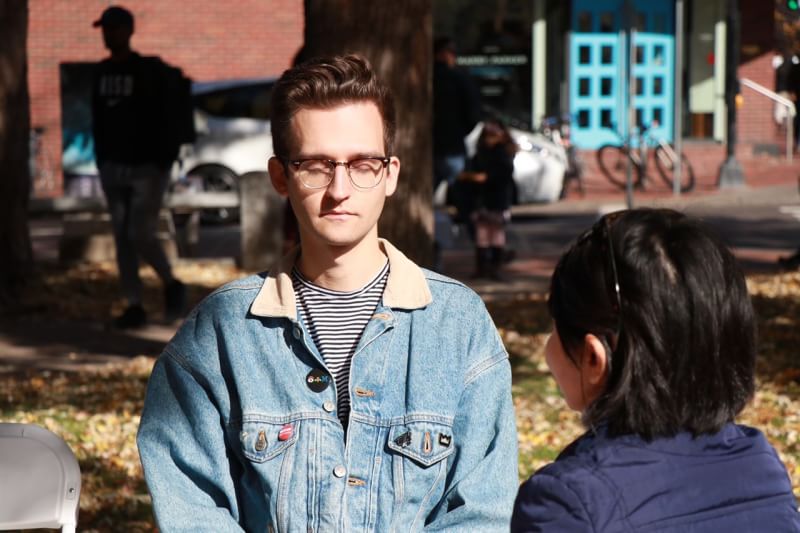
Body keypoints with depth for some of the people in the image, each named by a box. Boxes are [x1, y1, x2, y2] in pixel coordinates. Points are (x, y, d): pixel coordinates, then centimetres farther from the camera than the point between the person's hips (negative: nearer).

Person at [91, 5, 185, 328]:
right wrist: (101, 162, 12)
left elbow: (159, 120, -11)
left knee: (141, 235, -11)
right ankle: (134, 306, 7)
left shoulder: (146, 71, -10)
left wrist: (163, 164, -15)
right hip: (113, 167, 6)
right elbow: (98, 119, 15)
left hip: (147, 167, -6)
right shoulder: (101, 72, 9)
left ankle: (171, 285, 13)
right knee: (123, 238, 3)